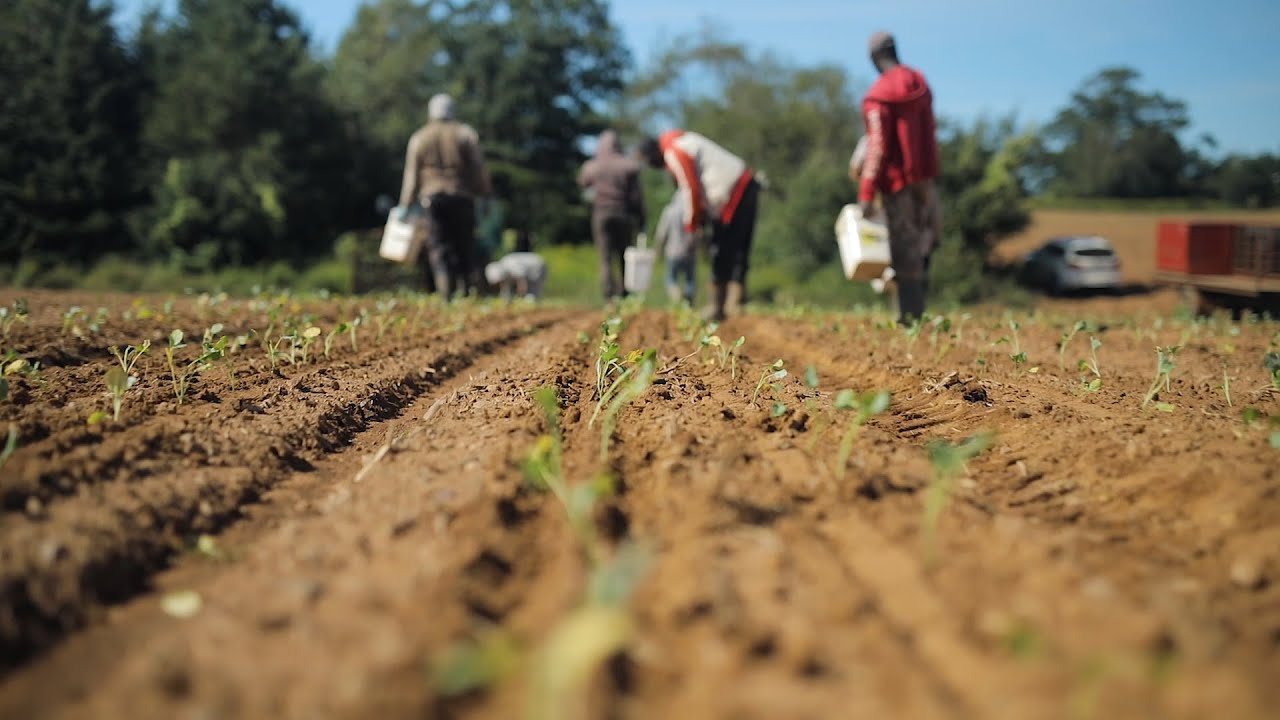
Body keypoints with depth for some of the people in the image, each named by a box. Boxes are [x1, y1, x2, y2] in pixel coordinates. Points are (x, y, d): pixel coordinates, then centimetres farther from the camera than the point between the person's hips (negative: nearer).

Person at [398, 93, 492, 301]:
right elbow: (479, 169, 1)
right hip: (461, 198, 0)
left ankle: (446, 293, -15)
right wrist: (483, 193, 9)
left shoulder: (419, 138, 9)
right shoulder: (466, 134, 5)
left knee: (438, 247, -2)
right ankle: (467, 290, 4)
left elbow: (411, 175, 7)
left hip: (431, 198, 0)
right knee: (465, 247, 7)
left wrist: (405, 205, 10)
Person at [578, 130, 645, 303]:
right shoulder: (629, 166, -1)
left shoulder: (593, 167, 1)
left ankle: (609, 297, -16)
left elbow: (582, 182, 23)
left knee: (606, 259, -3)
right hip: (625, 215, 1)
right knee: (624, 258, 11)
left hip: (601, 214, -1)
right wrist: (641, 217, 4)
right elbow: (637, 194, -2)